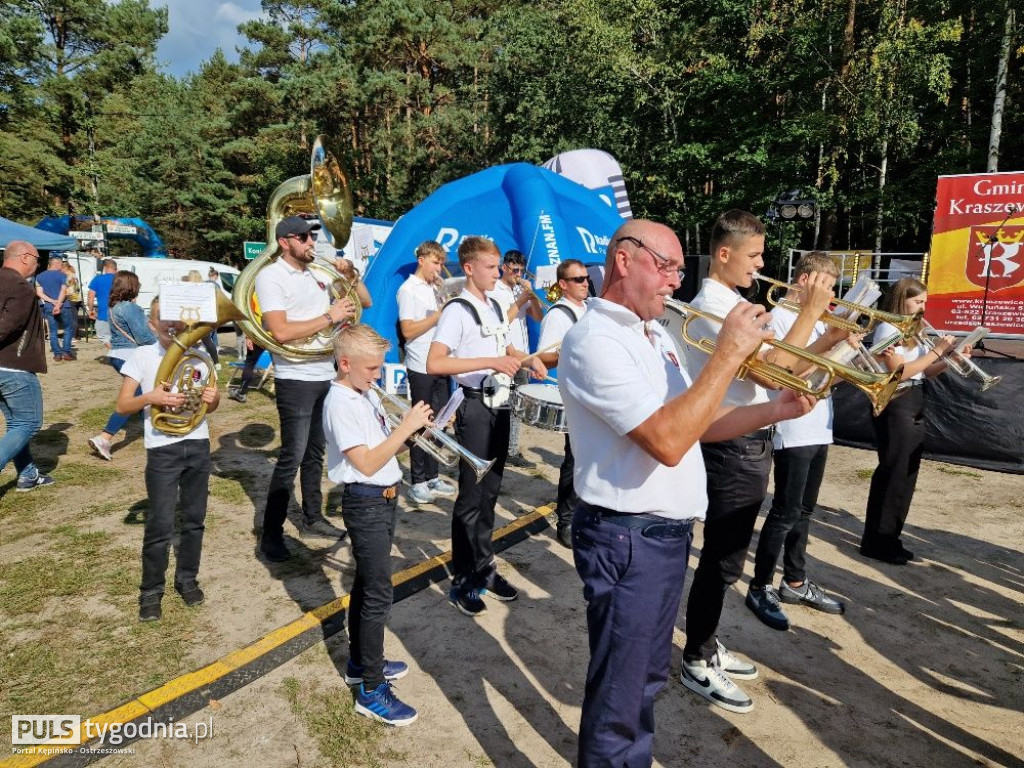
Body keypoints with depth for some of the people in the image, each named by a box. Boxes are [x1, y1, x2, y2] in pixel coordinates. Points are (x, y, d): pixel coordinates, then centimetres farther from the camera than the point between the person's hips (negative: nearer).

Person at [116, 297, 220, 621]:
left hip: (198, 446, 3)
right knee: (160, 525, 0)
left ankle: (187, 578, 29)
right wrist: (150, 397, -23)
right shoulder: (142, 356, -4)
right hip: (162, 450, -3)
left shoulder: (199, 354, 5)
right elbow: (122, 406, -5)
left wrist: (213, 397, -11)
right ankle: (151, 591, 15)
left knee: (194, 519, 12)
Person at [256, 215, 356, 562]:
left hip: (325, 376, 7)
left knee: (315, 452, 17)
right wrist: (329, 317, -20)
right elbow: (281, 331, -23)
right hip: (295, 380, -7)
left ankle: (313, 517, 31)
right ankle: (271, 534, 7)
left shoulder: (317, 273, 12)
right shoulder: (271, 276, -10)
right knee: (292, 456, -5)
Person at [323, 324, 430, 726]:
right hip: (366, 504, -9)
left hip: (384, 499, 9)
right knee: (378, 594, -4)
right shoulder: (340, 403, -19)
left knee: (367, 584, 20)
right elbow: (366, 463, -25)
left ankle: (360, 662, 35)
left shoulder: (367, 394, 9)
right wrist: (406, 426, -25)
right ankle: (371, 690, 7)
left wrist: (410, 430, -5)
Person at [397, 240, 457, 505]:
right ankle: (417, 482, 11)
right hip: (421, 368, -7)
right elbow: (408, 330, -15)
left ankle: (432, 477, 23)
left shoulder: (436, 289, 14)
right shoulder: (408, 289, -7)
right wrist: (439, 314, -16)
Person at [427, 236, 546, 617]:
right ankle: (462, 581, 13)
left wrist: (527, 358, 7)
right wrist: (490, 362, -27)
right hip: (475, 405, -8)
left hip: (499, 404, 8)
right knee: (470, 495, 0)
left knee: (490, 492, 14)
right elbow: (434, 363, -24)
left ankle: (484, 567, 27)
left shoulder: (495, 306, 12)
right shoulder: (457, 310, -13)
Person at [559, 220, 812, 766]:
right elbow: (668, 441, -30)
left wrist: (774, 410, 0)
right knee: (618, 696, 6)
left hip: (669, 532, 9)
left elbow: (696, 422, 14)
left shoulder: (655, 334, 11)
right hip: (627, 539, -9)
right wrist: (729, 352, -25)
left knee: (647, 678, 25)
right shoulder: (595, 340, -20)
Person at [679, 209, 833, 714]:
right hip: (732, 447, -10)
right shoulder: (712, 305, -17)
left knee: (726, 557, 18)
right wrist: (811, 311, -19)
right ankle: (696, 664, 15)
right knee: (720, 561, 0)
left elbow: (768, 367, 15)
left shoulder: (731, 304, 15)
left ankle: (707, 647, 33)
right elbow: (769, 370, -25)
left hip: (748, 444, 10)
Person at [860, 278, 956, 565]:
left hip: (914, 406, 9)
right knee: (892, 474, -4)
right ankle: (876, 542, 5)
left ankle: (890, 538, 21)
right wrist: (937, 350, -17)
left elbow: (924, 372, 14)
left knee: (907, 474, 12)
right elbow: (900, 372, -20)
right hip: (895, 405, -9)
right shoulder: (888, 328, -11)